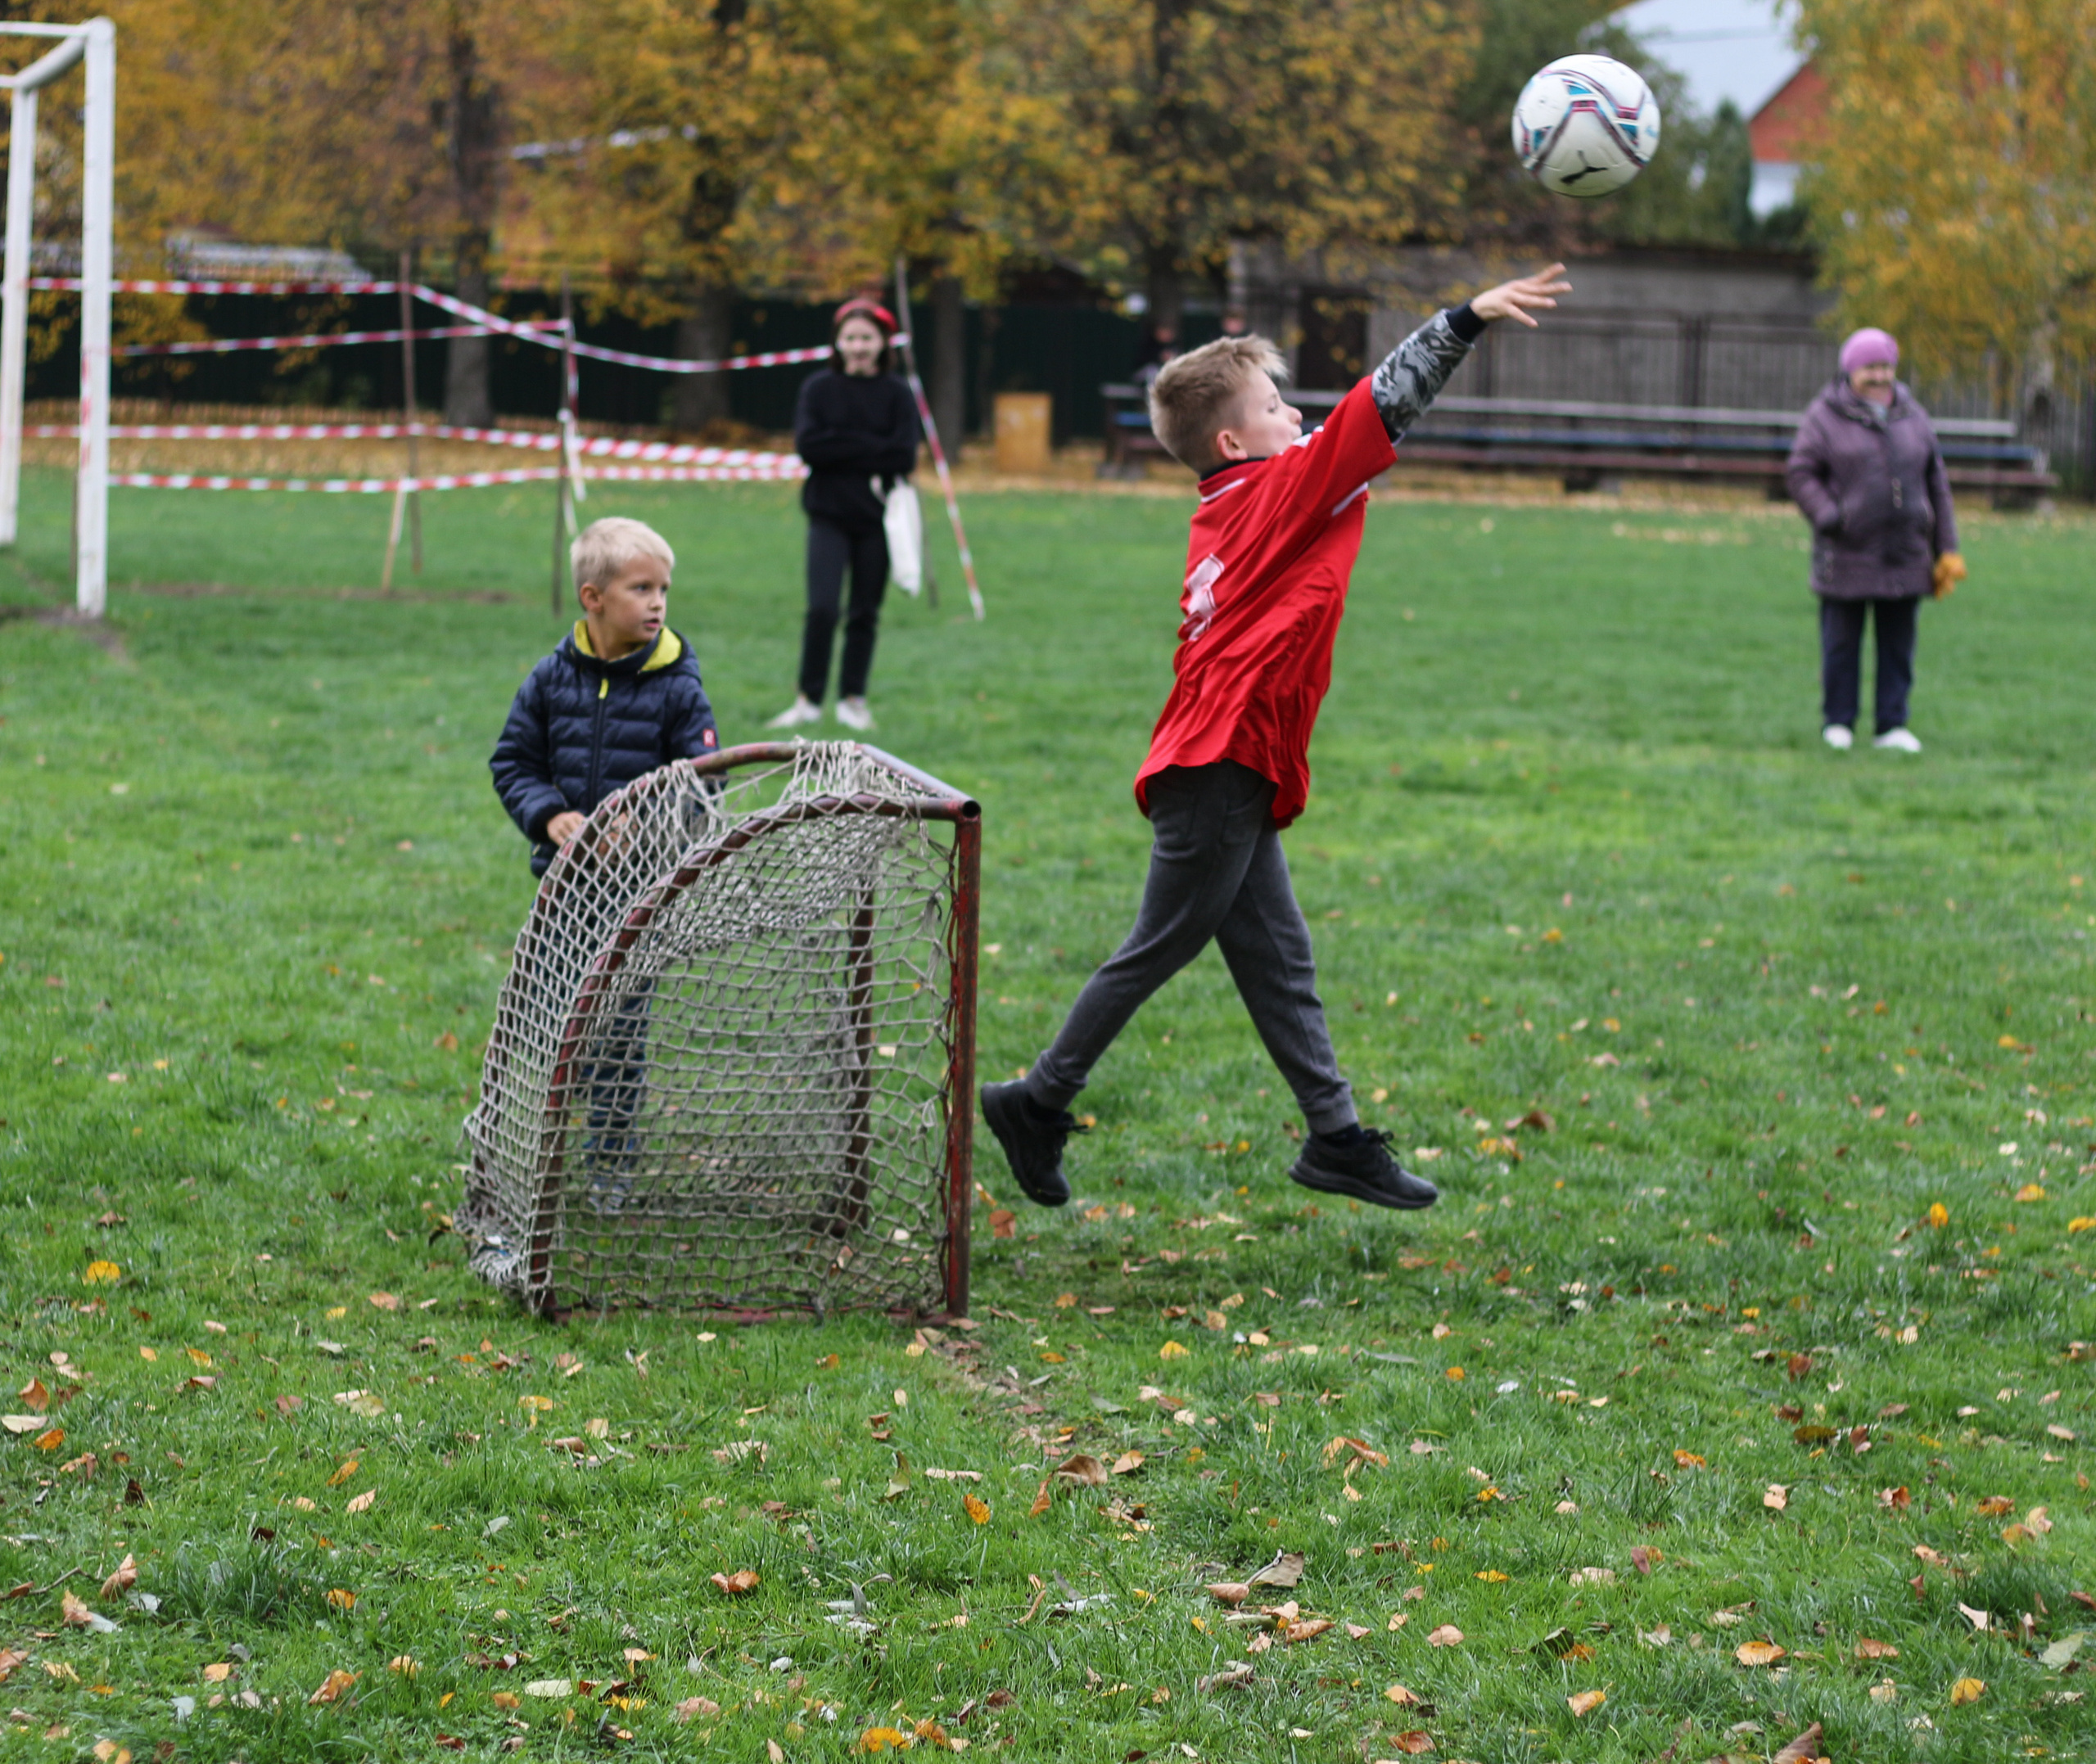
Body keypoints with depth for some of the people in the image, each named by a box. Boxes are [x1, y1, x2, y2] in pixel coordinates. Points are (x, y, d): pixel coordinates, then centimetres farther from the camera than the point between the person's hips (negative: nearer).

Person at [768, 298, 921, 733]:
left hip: (877, 517, 1)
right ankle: (809, 699, -4)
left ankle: (853, 698, 18)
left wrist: (841, 448, -10)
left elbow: (903, 456, -8)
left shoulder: (896, 395, 3)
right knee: (822, 608, -12)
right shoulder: (818, 389, 3)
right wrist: (869, 447, -12)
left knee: (865, 614, 6)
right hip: (829, 516, -1)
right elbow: (808, 445, -10)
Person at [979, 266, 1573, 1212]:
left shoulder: (1224, 520, 15)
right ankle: (1039, 1101, 6)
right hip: (1220, 766, -9)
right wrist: (1469, 318, -14)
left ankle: (1335, 1135, 11)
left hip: (1235, 771, 9)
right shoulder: (1280, 487, -9)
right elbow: (1382, 405, -13)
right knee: (1161, 945, -2)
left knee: (1276, 958, 9)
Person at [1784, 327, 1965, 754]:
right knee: (1841, 643, 3)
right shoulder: (1825, 417, 0)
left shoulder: (1913, 418, 11)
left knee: (1899, 645, 3)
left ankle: (1892, 726, 9)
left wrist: (1947, 550, 10)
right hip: (1847, 557, -3)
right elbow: (1800, 473, -2)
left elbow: (1936, 485, 13)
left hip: (1905, 555, 3)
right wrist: (1829, 517, -18)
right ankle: (1837, 723, 14)